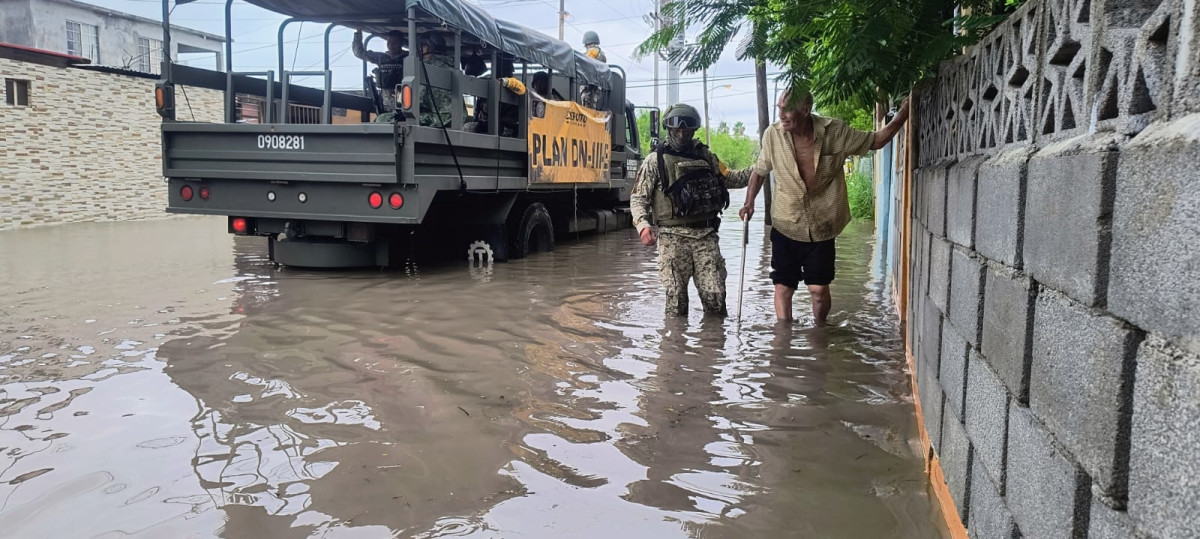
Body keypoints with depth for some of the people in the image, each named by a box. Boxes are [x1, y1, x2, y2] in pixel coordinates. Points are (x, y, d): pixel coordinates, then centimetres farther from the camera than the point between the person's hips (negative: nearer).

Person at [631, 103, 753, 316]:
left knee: (715, 294, -1)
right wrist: (643, 225, -17)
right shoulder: (656, 160, 3)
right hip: (673, 237, -3)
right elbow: (638, 198, 1)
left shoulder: (705, 156, 16)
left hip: (706, 235, 3)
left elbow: (730, 179, 27)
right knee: (676, 295, -2)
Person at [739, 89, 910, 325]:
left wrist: (903, 113, -9)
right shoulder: (772, 134, -9)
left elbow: (875, 141, 3)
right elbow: (760, 171, 7)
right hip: (785, 225, 1)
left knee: (819, 288, -2)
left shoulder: (835, 131, -11)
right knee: (783, 286, 5)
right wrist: (749, 202, -5)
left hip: (822, 226, -1)